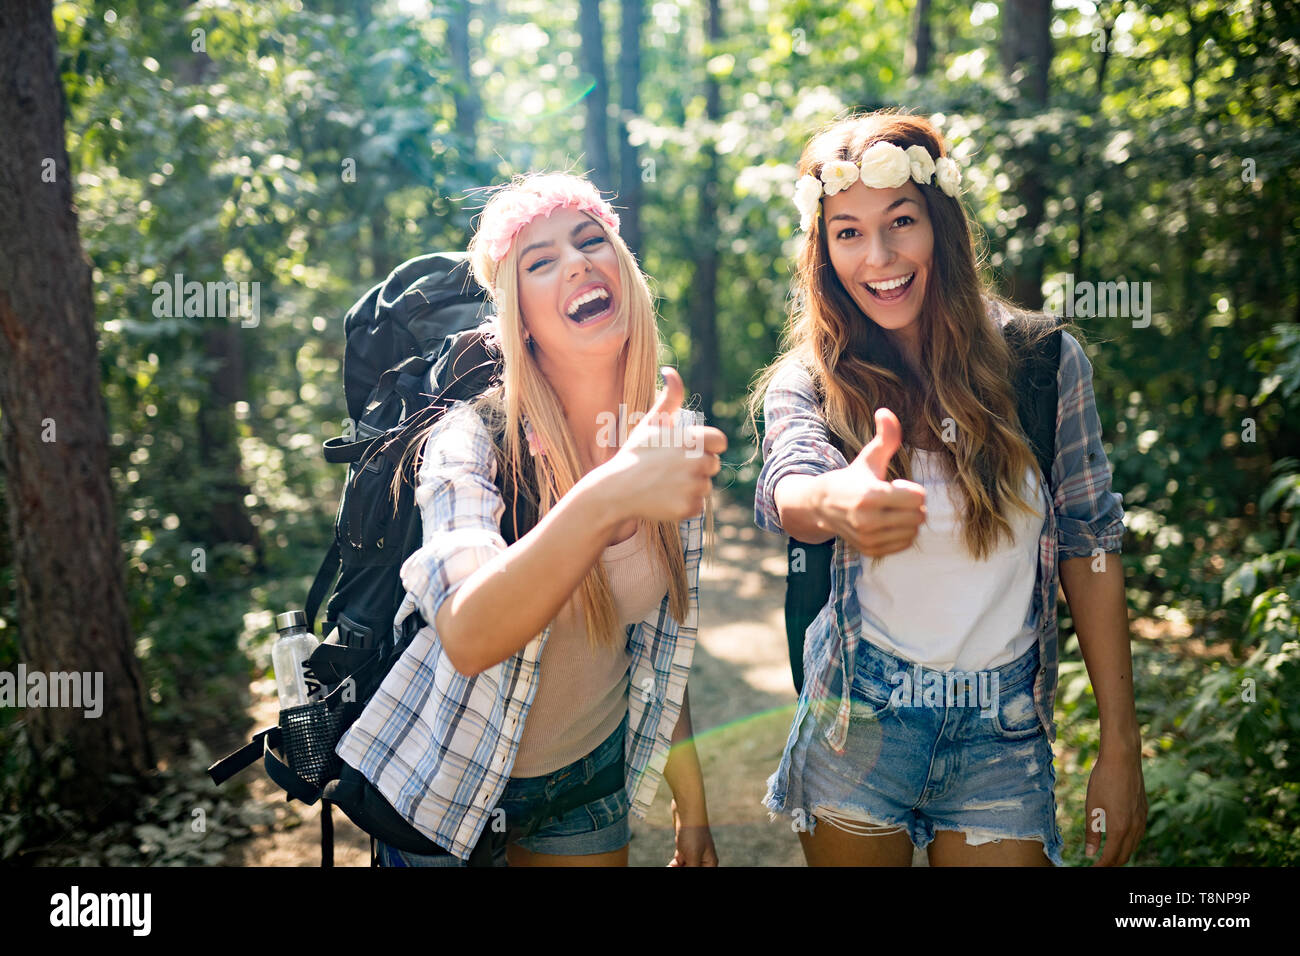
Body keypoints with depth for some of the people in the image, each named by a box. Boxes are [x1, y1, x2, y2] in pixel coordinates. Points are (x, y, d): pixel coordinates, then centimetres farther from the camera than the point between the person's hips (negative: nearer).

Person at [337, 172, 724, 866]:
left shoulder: (674, 438, -8)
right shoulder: (473, 439, -23)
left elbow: (661, 640, 4)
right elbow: (469, 638, -40)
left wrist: (691, 805, 7)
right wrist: (604, 498, -53)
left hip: (590, 772, 4)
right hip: (452, 780, -3)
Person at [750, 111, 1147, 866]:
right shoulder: (806, 383, -5)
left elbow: (1090, 544, 0)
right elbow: (787, 487, -26)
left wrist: (1121, 748, 0)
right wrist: (835, 503, -51)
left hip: (1007, 740, 0)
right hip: (859, 726, 0)